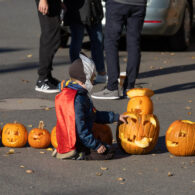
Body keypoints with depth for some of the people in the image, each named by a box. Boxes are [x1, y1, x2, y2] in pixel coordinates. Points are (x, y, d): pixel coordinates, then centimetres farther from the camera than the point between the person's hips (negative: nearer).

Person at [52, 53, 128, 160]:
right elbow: (80, 128, -23)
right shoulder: (77, 100, -21)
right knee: (107, 152, -9)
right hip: (75, 142, -10)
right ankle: (76, 154, -15)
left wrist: (116, 117, 24)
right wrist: (96, 145, -18)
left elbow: (95, 115, 23)